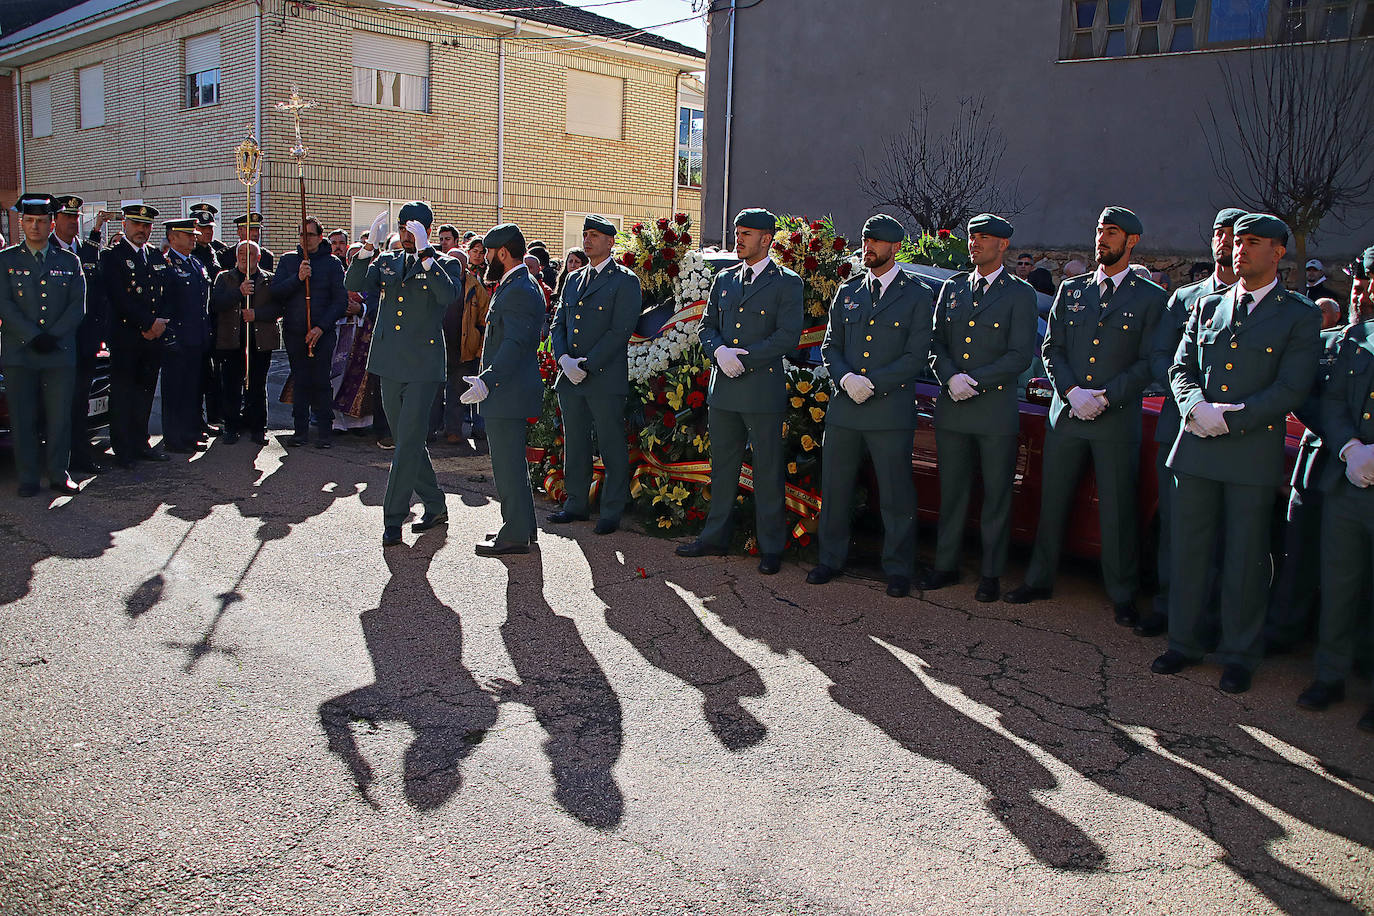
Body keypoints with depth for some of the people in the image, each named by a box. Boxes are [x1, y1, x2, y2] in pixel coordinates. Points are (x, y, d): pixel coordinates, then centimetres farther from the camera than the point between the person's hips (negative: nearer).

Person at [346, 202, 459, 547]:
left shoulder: (443, 264, 1)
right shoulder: (386, 262, 15)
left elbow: (448, 296, -20)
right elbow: (354, 284, -1)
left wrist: (424, 254, -25)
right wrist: (369, 246, -12)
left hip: (423, 368, -6)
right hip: (390, 366, 6)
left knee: (408, 443, -9)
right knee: (407, 443, 12)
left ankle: (393, 520, -4)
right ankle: (435, 507, 27)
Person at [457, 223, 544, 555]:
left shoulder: (518, 290, -17)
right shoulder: (516, 285, 17)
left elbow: (515, 344, -26)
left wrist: (487, 381, -29)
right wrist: (488, 380, 22)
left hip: (509, 392, -11)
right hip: (508, 390, 11)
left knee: (508, 464, -5)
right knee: (512, 461, 18)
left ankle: (515, 535, 2)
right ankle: (522, 525, 27)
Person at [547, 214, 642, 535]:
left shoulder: (625, 281, -4)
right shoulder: (573, 280, 17)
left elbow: (620, 331, -13)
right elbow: (558, 323, 14)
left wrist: (586, 365, -17)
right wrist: (564, 359, -5)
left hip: (605, 379, -6)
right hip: (569, 377, 6)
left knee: (612, 449, 0)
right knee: (574, 445, 14)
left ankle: (612, 512, 9)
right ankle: (577, 504, 26)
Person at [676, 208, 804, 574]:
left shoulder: (786, 283, -2)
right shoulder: (724, 280, 15)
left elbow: (788, 337, -11)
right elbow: (706, 327, 14)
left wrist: (743, 358, -15)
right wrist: (720, 351, -8)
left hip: (763, 392, -5)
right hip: (723, 391, 5)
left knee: (768, 473, 1)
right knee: (722, 469, 13)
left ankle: (771, 548, 10)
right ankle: (715, 538, 23)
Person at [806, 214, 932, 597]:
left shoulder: (917, 296, 0)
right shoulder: (848, 292, 13)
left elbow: (915, 356, -7)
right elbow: (830, 346, 12)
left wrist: (872, 383, -16)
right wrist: (845, 378, -9)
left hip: (891, 410, -4)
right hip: (844, 407, 4)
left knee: (896, 495, 2)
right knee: (834, 489, 11)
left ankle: (897, 570, 15)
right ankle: (831, 559, 25)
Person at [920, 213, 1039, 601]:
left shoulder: (1020, 294, -1)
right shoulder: (951, 288, 12)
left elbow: (1021, 355, -8)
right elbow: (936, 343, 9)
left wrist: (974, 380, -15)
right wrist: (950, 378, -11)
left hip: (996, 412, -4)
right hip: (951, 411, 4)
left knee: (996, 497, 4)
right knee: (952, 493, 12)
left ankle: (991, 574, 15)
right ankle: (946, 566, 23)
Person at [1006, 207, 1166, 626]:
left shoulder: (1150, 298, 2)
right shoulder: (1071, 290, 11)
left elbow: (1148, 363, -3)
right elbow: (1051, 349, 8)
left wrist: (1106, 396, -14)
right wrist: (1071, 392, -8)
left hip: (1117, 419, -3)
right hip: (1065, 415, 3)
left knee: (1117, 512, 2)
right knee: (1052, 503, 11)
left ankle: (1122, 596, 15)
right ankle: (1040, 580, 24)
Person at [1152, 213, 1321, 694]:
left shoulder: (1300, 316, 0)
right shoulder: (1207, 306, 12)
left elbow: (1290, 389, -8)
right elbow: (1181, 368, 9)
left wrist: (1229, 418, -16)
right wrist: (1197, 407, -12)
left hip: (1254, 453, -3)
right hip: (1196, 447, 4)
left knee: (1245, 559, 5)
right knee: (1188, 550, 9)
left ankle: (1239, 656, 18)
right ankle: (1184, 642, 23)